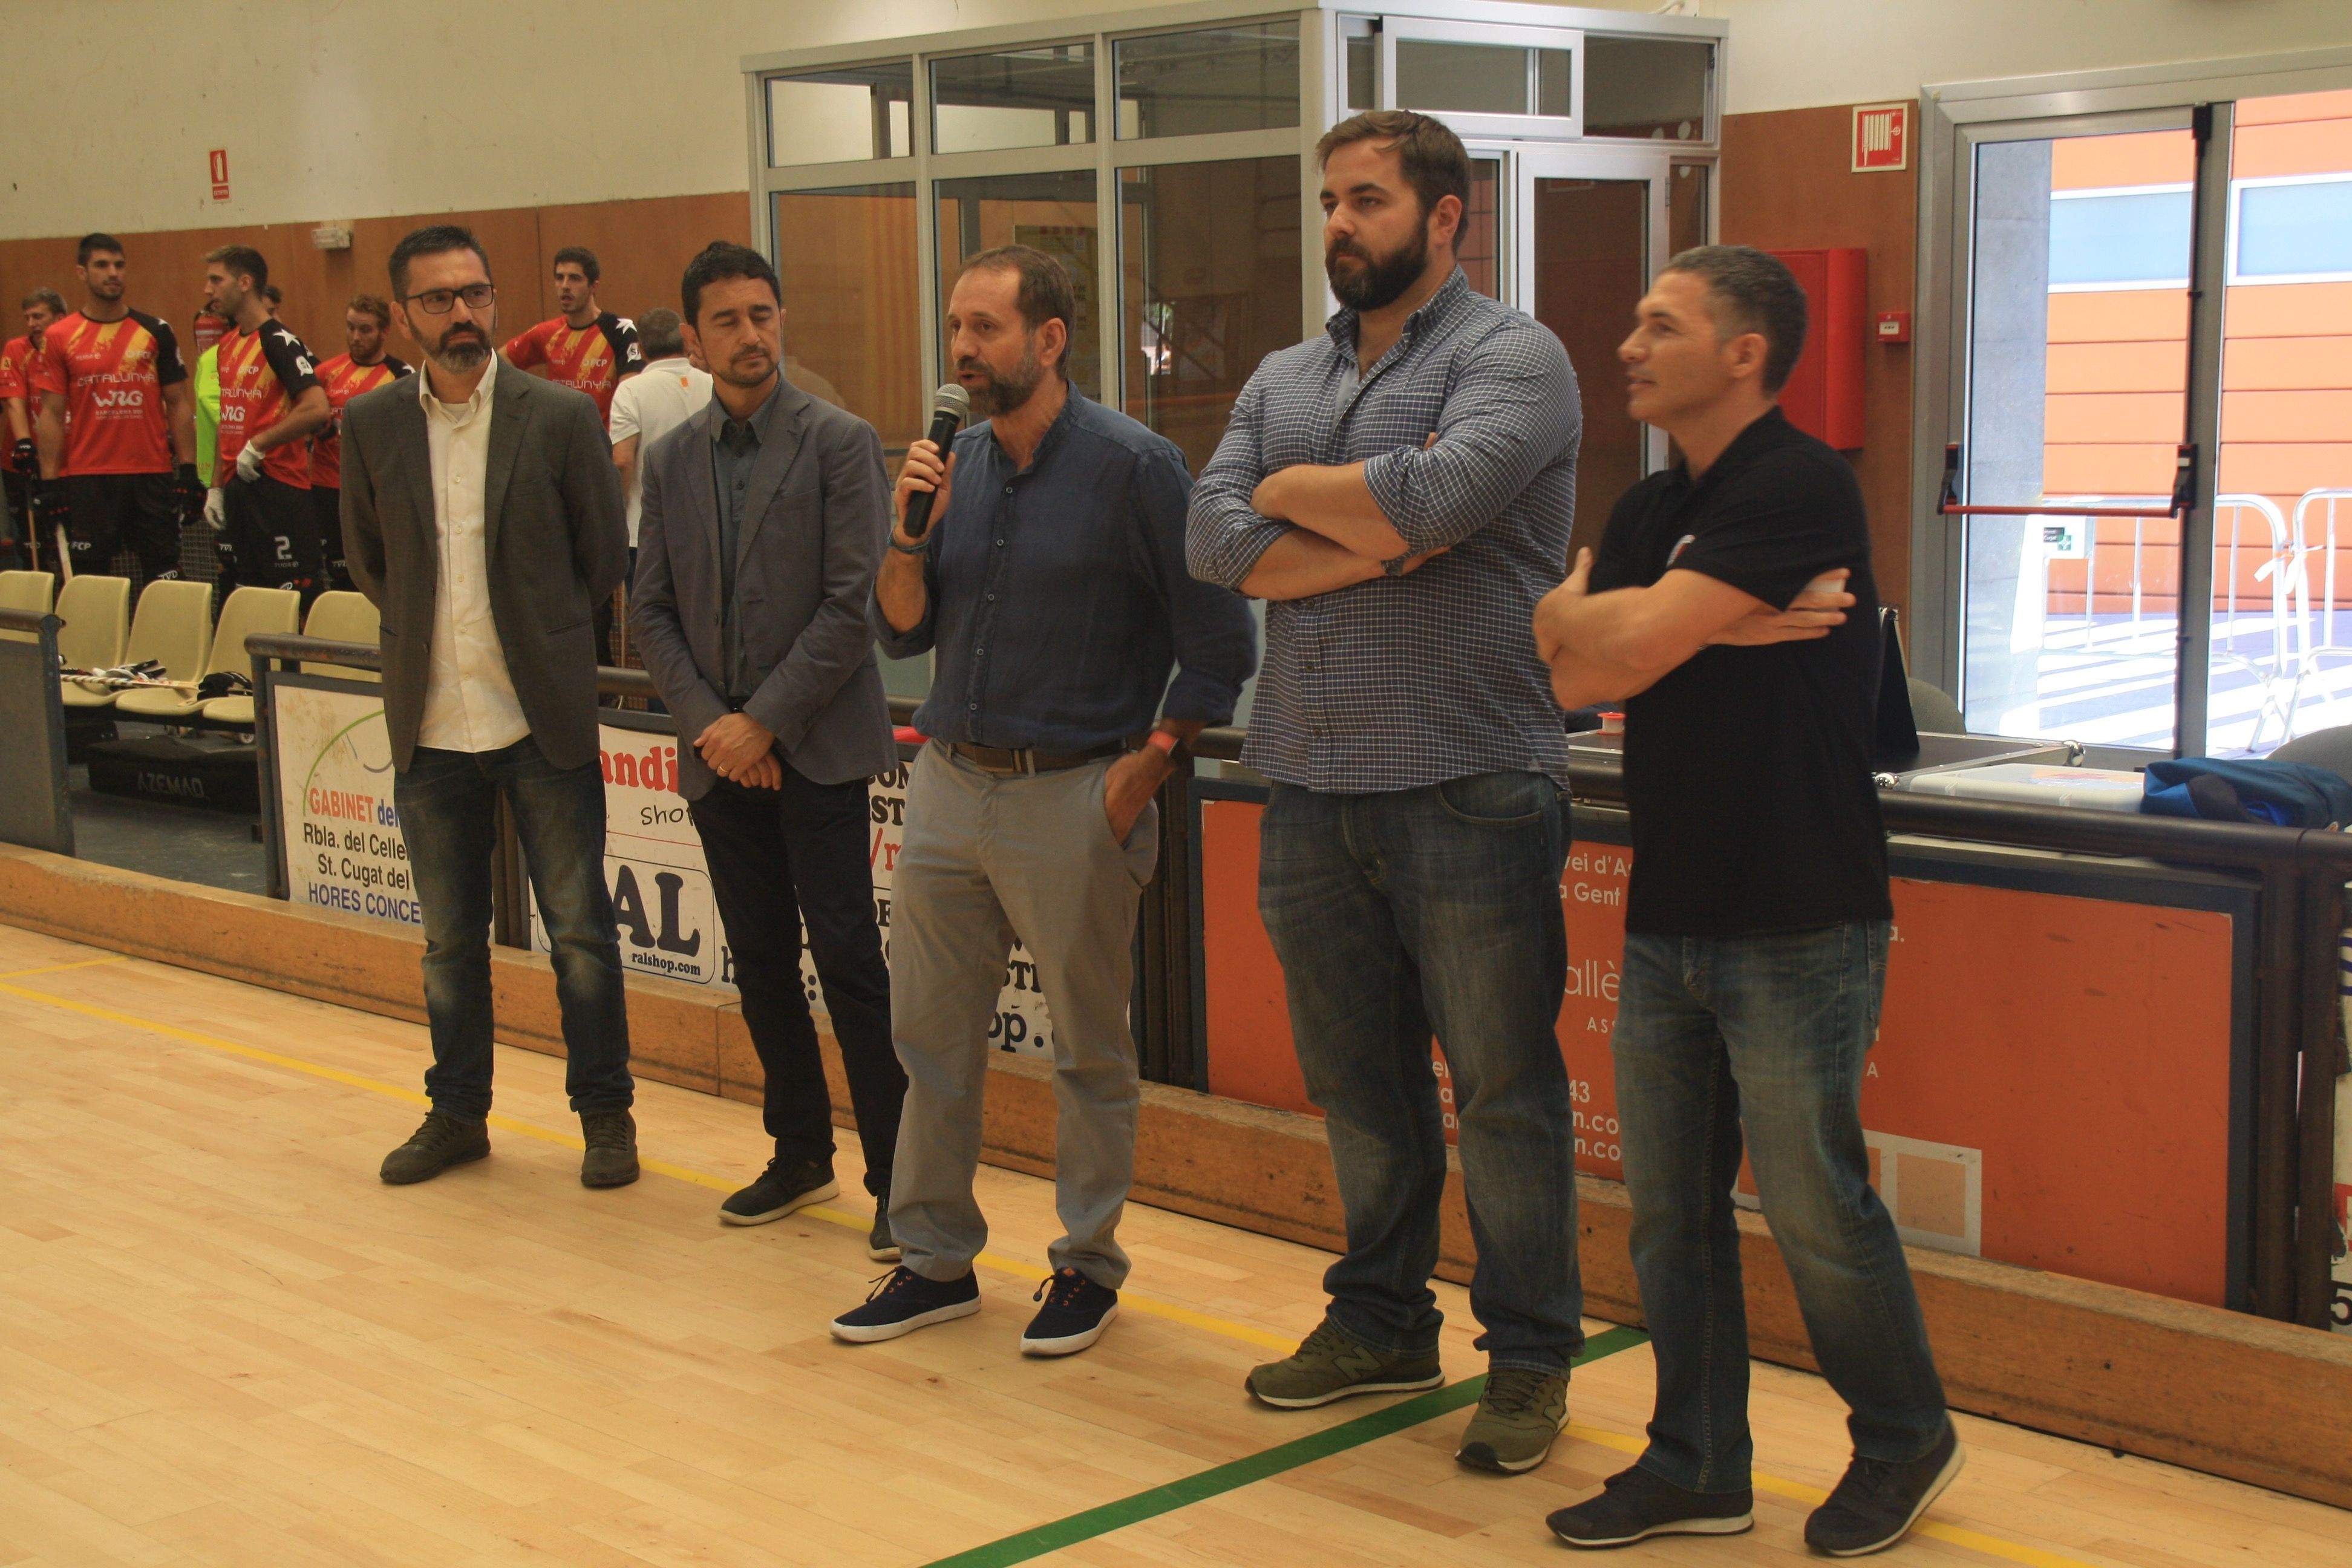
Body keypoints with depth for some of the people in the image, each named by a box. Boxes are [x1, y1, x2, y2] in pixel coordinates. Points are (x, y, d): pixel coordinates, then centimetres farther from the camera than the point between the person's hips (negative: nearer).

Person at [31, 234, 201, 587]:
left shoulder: (155, 332, 7)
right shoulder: (59, 338, 2)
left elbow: (177, 405, 8)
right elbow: (51, 415, 2)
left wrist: (189, 472, 1)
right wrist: (49, 484, -4)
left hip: (152, 477, 1)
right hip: (87, 478, -1)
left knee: (164, 578, 2)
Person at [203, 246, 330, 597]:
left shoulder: (279, 341, -11)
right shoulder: (228, 344, 15)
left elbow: (317, 409, -23)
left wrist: (257, 446, -16)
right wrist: (216, 488, 15)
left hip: (279, 487, -8)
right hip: (238, 487, 9)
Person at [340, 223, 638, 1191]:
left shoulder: (561, 418, -5)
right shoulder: (371, 425, 2)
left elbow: (605, 556, 3)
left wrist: (543, 639, 6)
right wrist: (424, 630, 9)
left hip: (543, 715, -2)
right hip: (429, 721, 3)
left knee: (580, 929, 4)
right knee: (449, 938, 13)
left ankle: (605, 1113, 17)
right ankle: (457, 1113, 27)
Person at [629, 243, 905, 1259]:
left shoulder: (840, 443, -4)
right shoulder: (670, 459, 10)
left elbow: (855, 603, -11)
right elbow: (651, 613, 9)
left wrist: (764, 721, -13)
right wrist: (709, 723, -5)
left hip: (816, 748, -5)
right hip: (720, 754, 5)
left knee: (846, 957, -7)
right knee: (761, 961, 11)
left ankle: (896, 1176, 1)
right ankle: (800, 1156, 24)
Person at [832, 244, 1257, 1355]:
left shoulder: (1133, 467, -10)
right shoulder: (958, 461, 6)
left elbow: (1220, 648, -9)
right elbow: (903, 633, 9)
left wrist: (1139, 774, -11)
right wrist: (908, 534, -8)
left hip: (1072, 799, -5)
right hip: (948, 783, 6)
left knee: (1089, 1049, 7)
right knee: (928, 1031, 10)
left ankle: (1088, 1265, 22)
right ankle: (936, 1261, 24)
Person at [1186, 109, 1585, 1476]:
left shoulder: (1511, 357, -5)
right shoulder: (1284, 379, 14)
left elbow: (1437, 493, -23)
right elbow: (1216, 539, 0)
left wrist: (1290, 491, -5)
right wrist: (1379, 537, -13)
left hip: (1469, 792, -6)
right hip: (1314, 789, 6)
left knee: (1505, 1091, 3)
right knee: (1358, 1082, 16)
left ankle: (1532, 1358, 16)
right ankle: (1383, 1323, 31)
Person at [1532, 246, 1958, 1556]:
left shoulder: (1799, 488, -13)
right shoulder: (1653, 508, 14)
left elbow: (1626, 649, -19)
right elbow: (1578, 676, -1)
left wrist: (1629, 615, 3)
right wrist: (1725, 625, -13)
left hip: (1797, 926, -8)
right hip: (1668, 916, 8)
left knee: (1816, 1207, 2)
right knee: (1673, 1212, 11)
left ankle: (1907, 1439, 24)